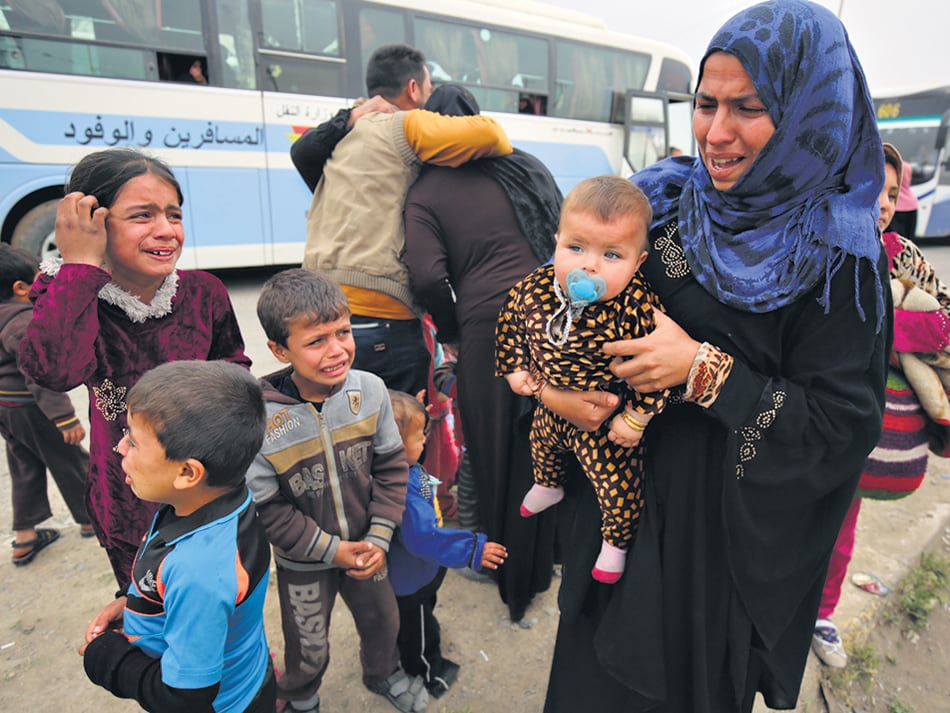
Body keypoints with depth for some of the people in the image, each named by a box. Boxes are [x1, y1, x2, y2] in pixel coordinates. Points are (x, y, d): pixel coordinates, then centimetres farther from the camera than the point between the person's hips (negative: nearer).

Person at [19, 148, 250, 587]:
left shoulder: (202, 292, -10)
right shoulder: (64, 299, -15)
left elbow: (233, 360, 7)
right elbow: (55, 370, -37)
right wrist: (80, 266, -31)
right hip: (130, 509, -1)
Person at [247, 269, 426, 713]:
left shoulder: (370, 391, -20)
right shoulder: (259, 420, -29)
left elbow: (391, 465, -8)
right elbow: (265, 507, -18)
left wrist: (379, 537, -12)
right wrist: (330, 549, -17)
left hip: (366, 547, 3)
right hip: (303, 562, -2)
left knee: (383, 621, 27)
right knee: (308, 649, 23)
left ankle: (383, 674, 61)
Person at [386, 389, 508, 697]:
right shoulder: (403, 490, -43)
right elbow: (425, 536, -41)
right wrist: (473, 549, -34)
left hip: (416, 571, 9)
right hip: (410, 581, -9)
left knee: (419, 616, 35)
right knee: (417, 629, 21)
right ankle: (429, 674, 48)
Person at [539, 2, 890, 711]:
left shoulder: (839, 256, -15)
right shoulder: (662, 199, -4)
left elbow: (845, 426, -16)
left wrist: (707, 372, -26)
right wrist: (548, 380, -16)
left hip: (725, 520, -3)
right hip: (619, 486, 4)